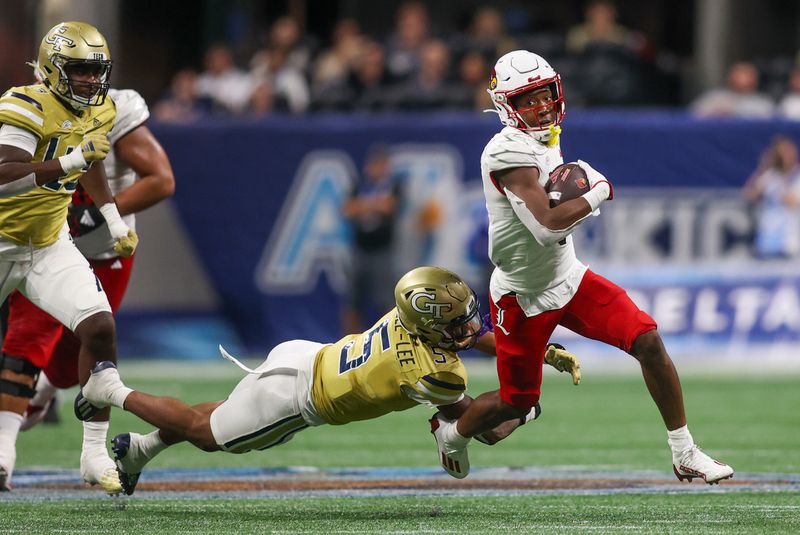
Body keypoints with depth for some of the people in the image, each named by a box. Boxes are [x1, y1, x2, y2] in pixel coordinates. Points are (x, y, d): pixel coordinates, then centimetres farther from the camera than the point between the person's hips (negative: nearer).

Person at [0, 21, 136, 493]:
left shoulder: (100, 112, 1)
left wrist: (115, 222, 18)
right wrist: (71, 160, -41)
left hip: (50, 245, 5)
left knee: (100, 329, -13)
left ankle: (95, 453, -6)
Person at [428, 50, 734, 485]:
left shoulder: (546, 139, 2)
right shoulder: (509, 153, -26)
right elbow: (547, 227, -34)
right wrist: (596, 193, -21)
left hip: (567, 278, 7)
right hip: (522, 298, -7)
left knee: (648, 342, -10)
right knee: (517, 402, 8)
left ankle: (684, 455, -2)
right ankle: (449, 433, 41)